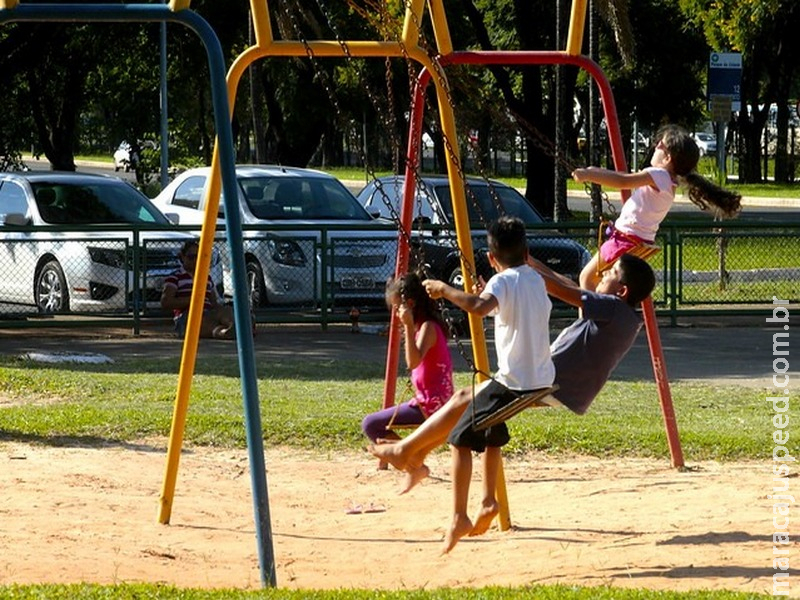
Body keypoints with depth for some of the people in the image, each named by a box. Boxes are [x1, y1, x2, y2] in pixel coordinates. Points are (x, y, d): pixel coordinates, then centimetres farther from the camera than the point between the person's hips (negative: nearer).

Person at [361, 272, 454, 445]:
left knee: (370, 425, -13)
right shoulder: (424, 326, 13)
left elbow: (413, 362, -30)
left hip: (430, 406, -10)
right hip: (431, 403, 10)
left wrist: (409, 326, -32)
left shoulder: (428, 327, -16)